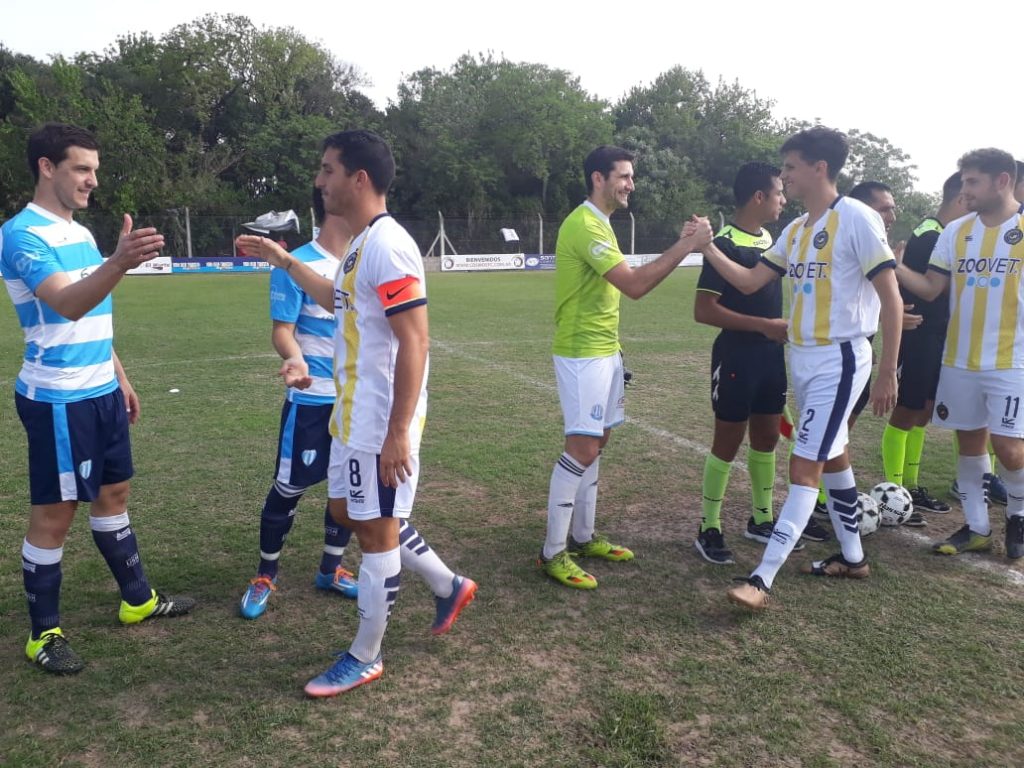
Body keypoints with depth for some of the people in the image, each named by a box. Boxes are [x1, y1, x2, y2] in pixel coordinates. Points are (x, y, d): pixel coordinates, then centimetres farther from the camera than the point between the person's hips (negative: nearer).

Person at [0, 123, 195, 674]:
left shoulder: (81, 233, 12)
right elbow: (67, 306, -32)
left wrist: (120, 379, 20)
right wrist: (118, 262, -48)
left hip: (101, 392, 9)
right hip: (58, 399, -9)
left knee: (114, 492, 16)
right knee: (55, 513, 1)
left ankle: (138, 599, 30)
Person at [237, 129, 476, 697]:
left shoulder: (387, 246, -20)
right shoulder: (362, 244, 12)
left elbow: (414, 342, -25)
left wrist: (398, 432, -26)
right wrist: (283, 261, 28)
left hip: (380, 425, -11)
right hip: (354, 416, 11)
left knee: (376, 529, 3)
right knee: (347, 512, 20)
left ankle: (364, 659, 21)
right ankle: (448, 586, 33)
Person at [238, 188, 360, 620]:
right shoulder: (296, 265, -10)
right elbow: (282, 330, -13)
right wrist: (294, 358, -33)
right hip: (312, 398, -6)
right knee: (289, 488, 3)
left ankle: (330, 570, 30)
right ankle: (265, 576, 23)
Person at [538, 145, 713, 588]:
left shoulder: (599, 222, 16)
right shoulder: (584, 225, -18)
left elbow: (623, 283, 14)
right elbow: (634, 285, -24)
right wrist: (684, 247, -20)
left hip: (603, 349, 10)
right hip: (582, 354, -10)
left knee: (595, 443, 13)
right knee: (582, 449, -8)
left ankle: (583, 537, 24)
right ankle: (553, 552, 2)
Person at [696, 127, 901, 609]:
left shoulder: (856, 218, -13)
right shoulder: (795, 230, 10)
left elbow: (891, 300, -13)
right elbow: (749, 282, 9)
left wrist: (888, 374, -14)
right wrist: (707, 247, -2)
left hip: (839, 361, -9)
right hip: (802, 360, 9)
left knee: (804, 468, -10)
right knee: (832, 459, 17)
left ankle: (762, 579, -9)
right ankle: (852, 557, 32)